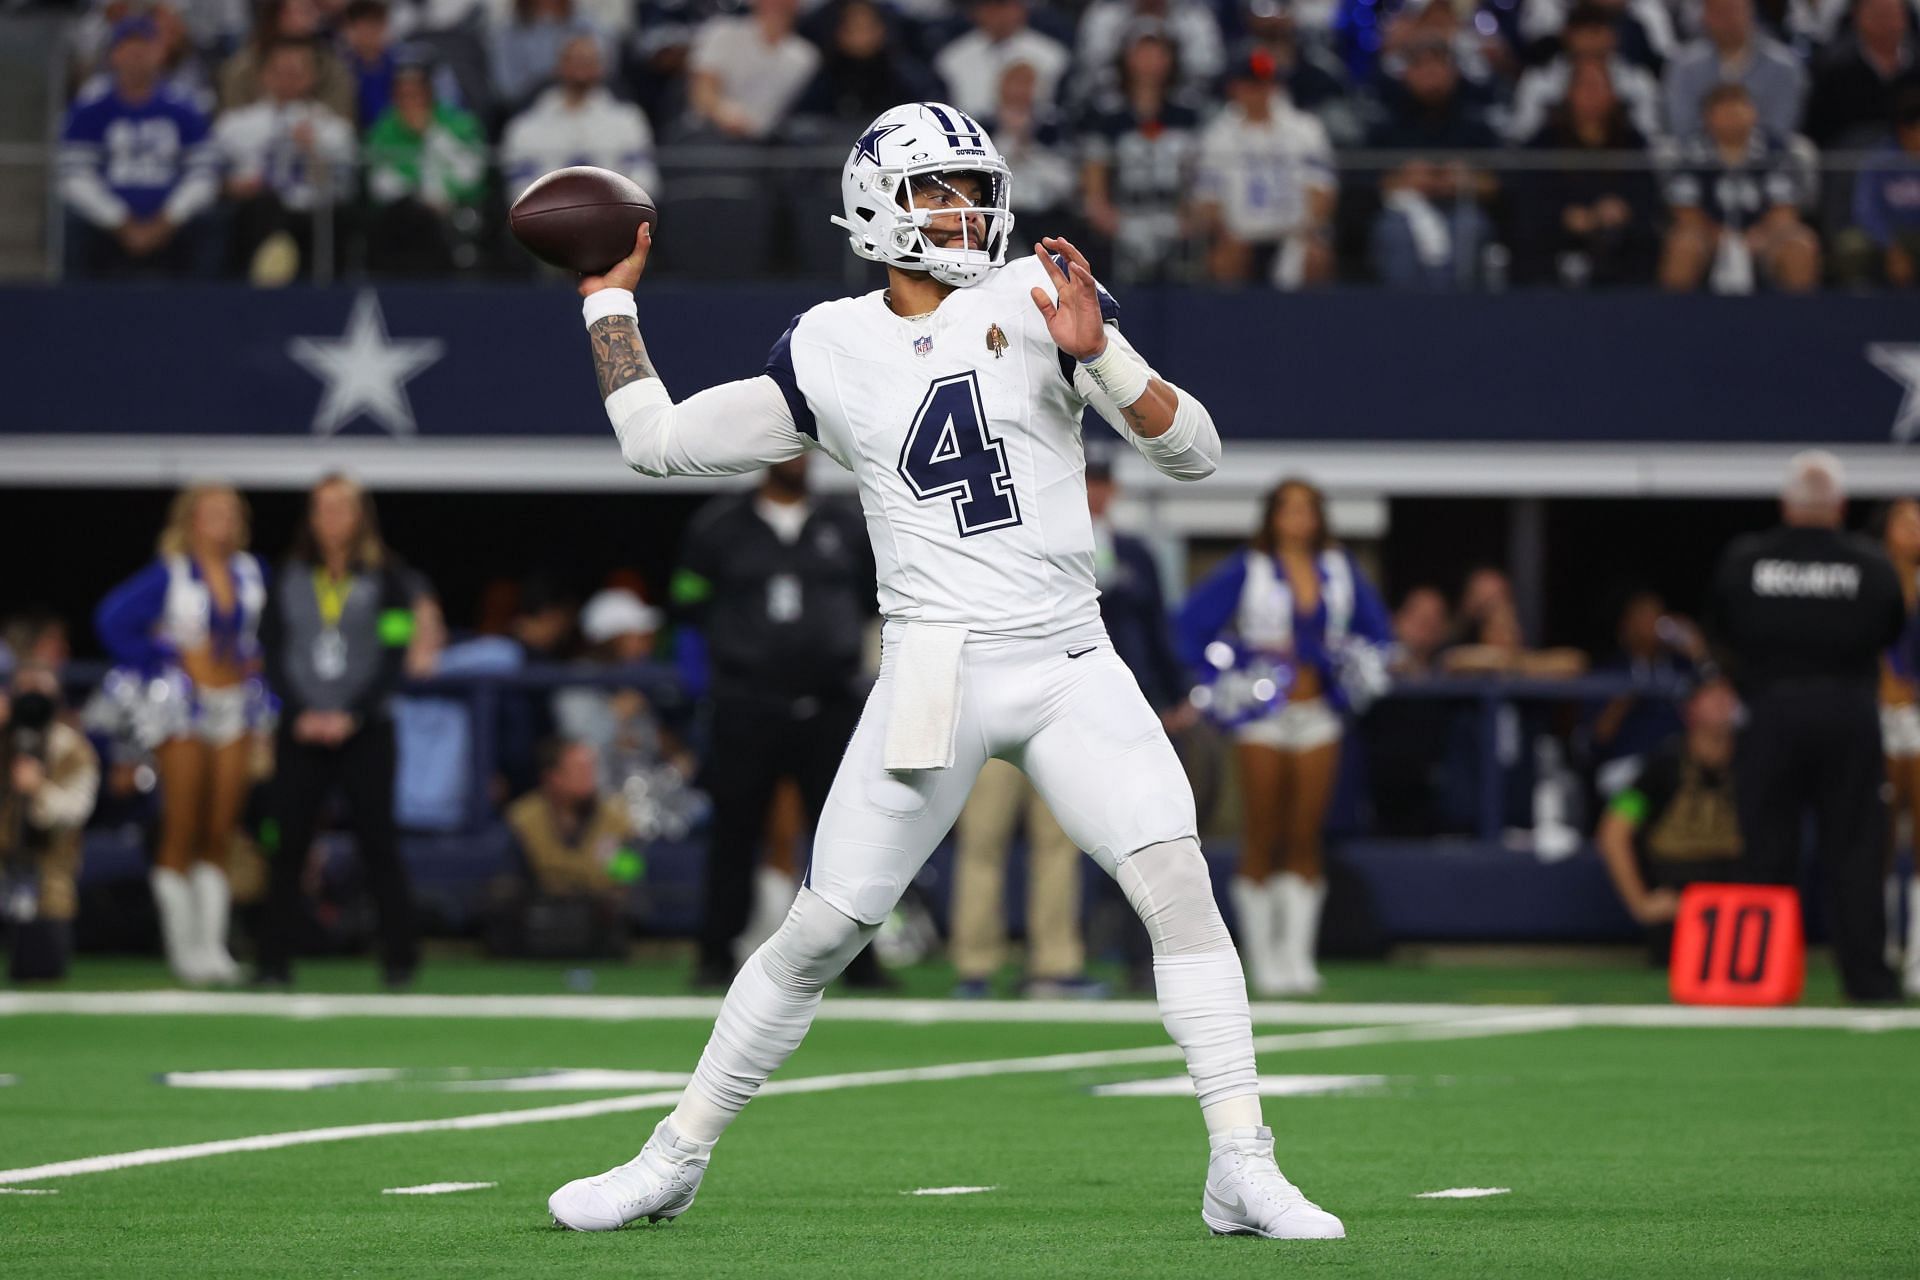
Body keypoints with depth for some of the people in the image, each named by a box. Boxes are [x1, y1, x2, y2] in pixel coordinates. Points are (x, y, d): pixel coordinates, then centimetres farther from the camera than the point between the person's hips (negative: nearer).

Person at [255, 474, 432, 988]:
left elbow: (394, 658, -3)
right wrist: (300, 713, -7)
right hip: (301, 731, 2)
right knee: (289, 845, -1)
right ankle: (274, 960, 2)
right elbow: (273, 652, 5)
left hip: (365, 731, -2)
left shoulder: (385, 579, 1)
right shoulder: (290, 579, 7)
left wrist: (351, 715, -11)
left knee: (377, 844, -3)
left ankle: (400, 958, 3)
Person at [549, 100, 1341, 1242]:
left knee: (1180, 885, -15)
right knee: (820, 934, 2)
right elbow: (660, 443, 15)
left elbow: (1195, 452, -2)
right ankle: (676, 1160, 15)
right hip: (938, 671, 0)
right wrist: (609, 297, 19)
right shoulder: (830, 354, 7)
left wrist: (1097, 353, -17)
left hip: (1072, 666, 0)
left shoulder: (1037, 298, 3)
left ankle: (1242, 1171, -11)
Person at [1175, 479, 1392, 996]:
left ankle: (1297, 954, 4)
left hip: (1318, 715, 3)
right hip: (1264, 717, -3)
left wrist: (1361, 669, 4)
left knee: (1305, 840, 2)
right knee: (1261, 840, -3)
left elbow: (1376, 628, 21)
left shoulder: (1340, 571, 9)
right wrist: (1225, 678, -8)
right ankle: (1262, 957, 2)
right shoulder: (1247, 571, -3)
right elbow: (1192, 624, -3)